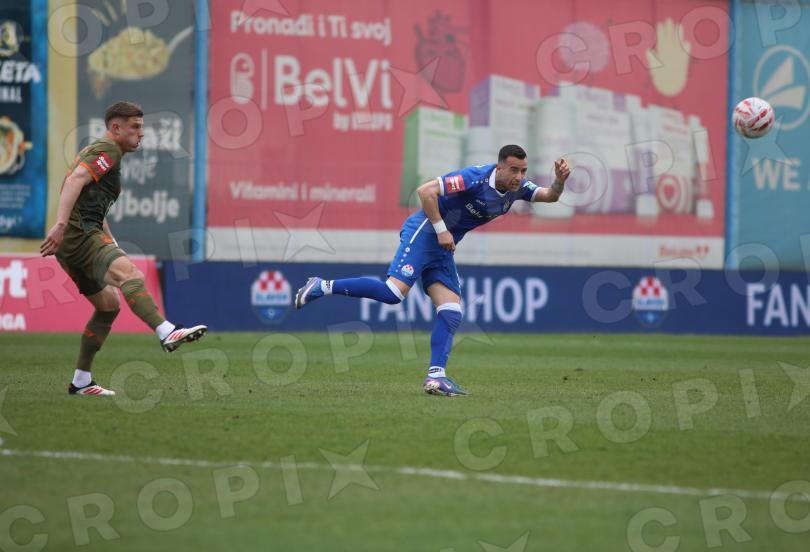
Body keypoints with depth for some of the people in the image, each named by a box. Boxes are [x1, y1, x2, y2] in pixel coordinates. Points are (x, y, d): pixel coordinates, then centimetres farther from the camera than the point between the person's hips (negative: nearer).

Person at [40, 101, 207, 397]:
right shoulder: (107, 150, -3)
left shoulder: (98, 151, 29)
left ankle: (80, 381, 18)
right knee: (131, 275, -29)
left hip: (73, 240, 11)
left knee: (109, 304, 16)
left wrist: (111, 243, 31)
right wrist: (60, 224, -30)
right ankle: (167, 333, -51)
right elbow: (75, 180, -19)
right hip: (79, 235, -11)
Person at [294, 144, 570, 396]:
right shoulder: (475, 177, -21)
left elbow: (549, 195, 2)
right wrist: (441, 230, -21)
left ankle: (435, 376, -8)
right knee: (393, 292, -24)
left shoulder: (516, 188, 3)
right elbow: (426, 191, -24)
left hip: (442, 248, 8)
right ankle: (323, 287, -13)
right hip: (424, 232, -8)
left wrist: (559, 180, -19)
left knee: (451, 312, -5)